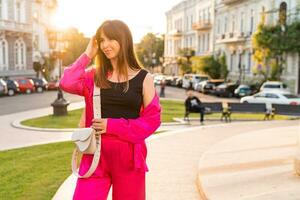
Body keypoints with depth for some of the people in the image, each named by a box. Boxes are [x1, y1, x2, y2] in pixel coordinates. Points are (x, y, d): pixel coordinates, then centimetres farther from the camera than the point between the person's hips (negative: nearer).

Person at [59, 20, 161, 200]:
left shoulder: (143, 78, -1)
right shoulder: (94, 76, 5)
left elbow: (152, 119, -5)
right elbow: (67, 84, -14)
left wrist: (113, 126, -13)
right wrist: (88, 54, -4)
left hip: (129, 155, -1)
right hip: (96, 153, 1)